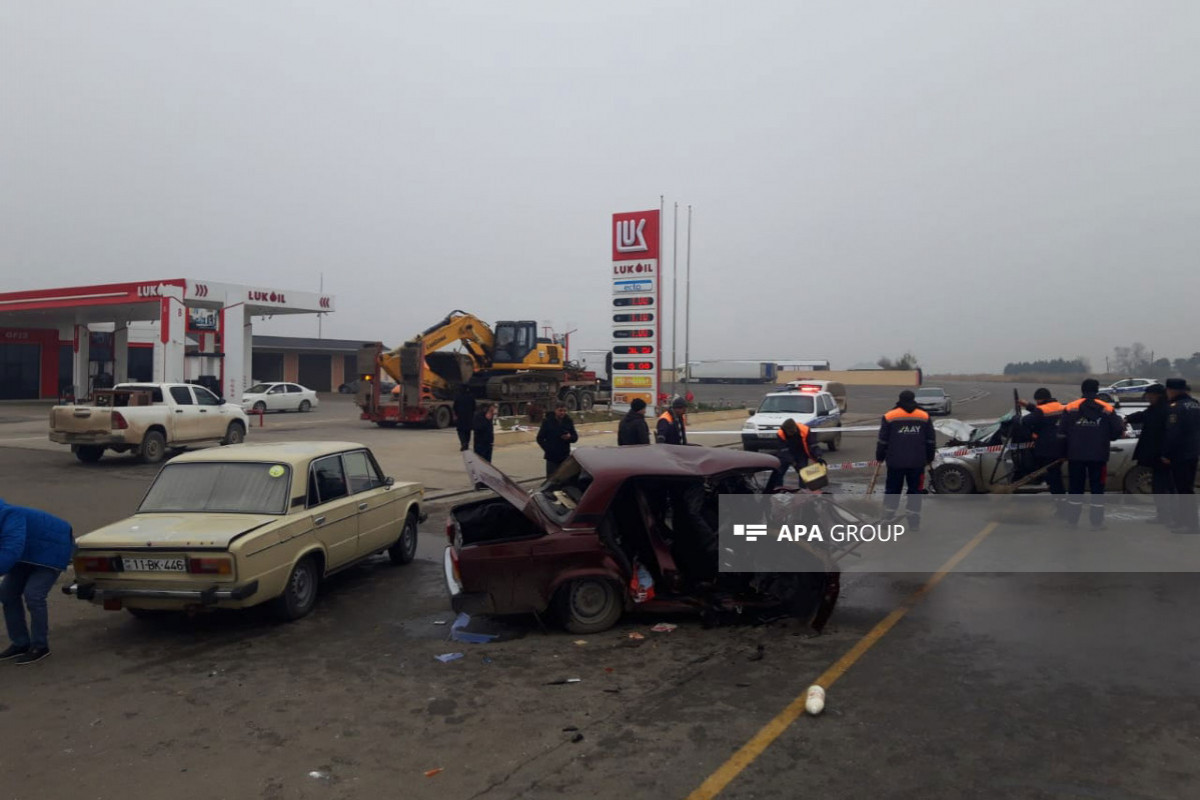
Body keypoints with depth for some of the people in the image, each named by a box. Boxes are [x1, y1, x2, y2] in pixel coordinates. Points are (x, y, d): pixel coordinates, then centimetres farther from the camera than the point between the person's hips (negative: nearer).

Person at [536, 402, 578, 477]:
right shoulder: (547, 422, -4)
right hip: (552, 458, -2)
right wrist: (548, 449, -11)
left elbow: (575, 437, 7)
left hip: (565, 457, 3)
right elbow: (540, 438, -1)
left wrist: (570, 437, -16)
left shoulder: (568, 421, 4)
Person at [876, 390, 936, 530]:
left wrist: (879, 457, 10)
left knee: (892, 490, 9)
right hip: (917, 462, 1)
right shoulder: (924, 417, 5)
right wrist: (930, 458, 20)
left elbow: (883, 441, -1)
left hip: (895, 461, -1)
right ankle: (914, 522, 8)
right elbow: (931, 441, 9)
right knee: (915, 491, 8)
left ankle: (887, 519, 13)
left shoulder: (890, 417, -2)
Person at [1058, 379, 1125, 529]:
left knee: (1075, 488, 9)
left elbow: (1061, 433, -7)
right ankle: (1097, 522, 7)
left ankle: (1072, 520, 12)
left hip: (1075, 455, 0)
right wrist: (1104, 438, 16)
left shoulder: (1070, 408, -4)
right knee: (1097, 489, 7)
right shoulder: (1107, 409, -2)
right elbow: (1118, 431, -3)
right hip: (1098, 455, 0)